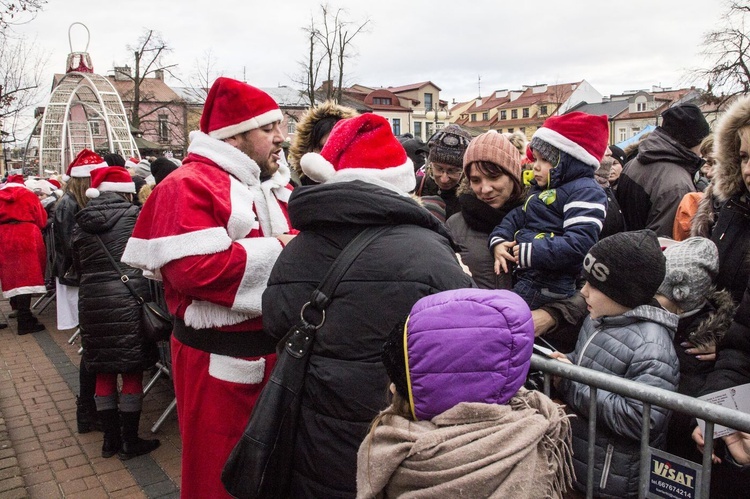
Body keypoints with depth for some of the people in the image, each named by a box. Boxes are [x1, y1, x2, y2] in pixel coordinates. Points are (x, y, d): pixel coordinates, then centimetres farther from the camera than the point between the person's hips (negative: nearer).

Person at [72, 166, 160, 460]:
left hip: (92, 303, 4)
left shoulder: (81, 224, 7)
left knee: (104, 374, 15)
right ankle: (130, 443, 16)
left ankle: (110, 439, 26)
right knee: (132, 374, 7)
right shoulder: (134, 216, -5)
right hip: (129, 301, -4)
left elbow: (78, 266, 16)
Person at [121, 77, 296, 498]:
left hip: (277, 348, 8)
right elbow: (193, 269, -27)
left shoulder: (276, 186, 12)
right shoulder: (190, 186, -13)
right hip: (221, 359, -7)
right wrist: (276, 251, -19)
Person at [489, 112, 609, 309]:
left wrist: (532, 252, -25)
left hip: (547, 285, -10)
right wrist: (498, 240, 0)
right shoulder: (541, 190, 21)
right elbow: (517, 217, 20)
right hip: (528, 275, 10)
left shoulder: (585, 191, -12)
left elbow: (580, 243, -24)